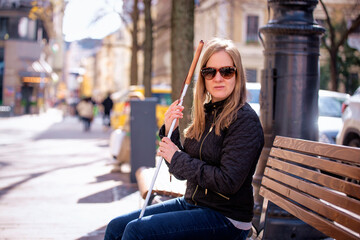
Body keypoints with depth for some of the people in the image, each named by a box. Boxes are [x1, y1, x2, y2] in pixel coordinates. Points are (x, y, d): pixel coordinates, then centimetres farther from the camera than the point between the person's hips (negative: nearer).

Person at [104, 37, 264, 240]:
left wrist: (177, 158, -14)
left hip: (226, 218, -8)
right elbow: (182, 171, 11)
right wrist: (170, 131, -5)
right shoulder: (205, 113, 9)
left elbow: (228, 182, -23)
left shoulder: (245, 120, -15)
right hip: (192, 204, 8)